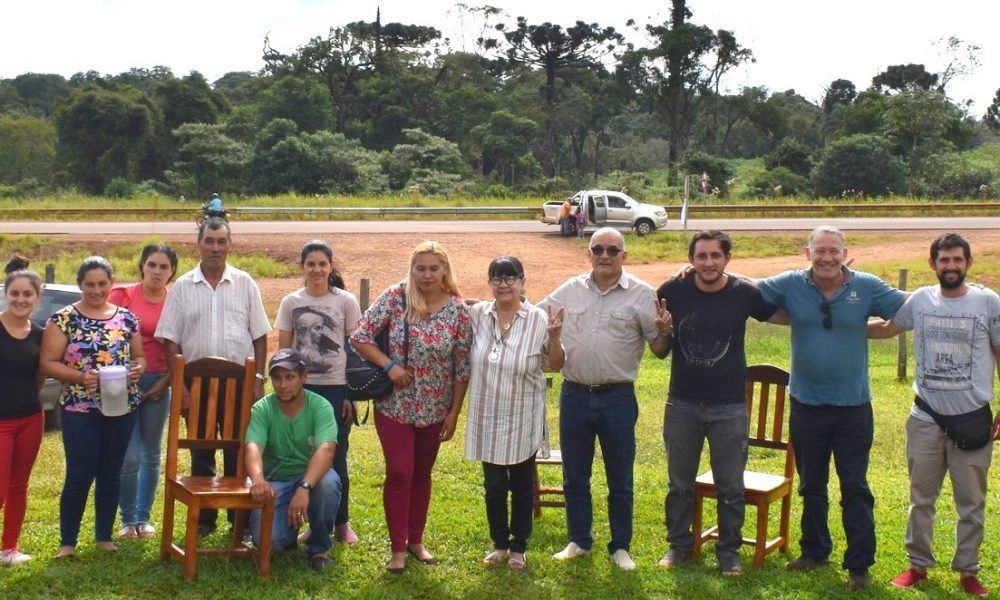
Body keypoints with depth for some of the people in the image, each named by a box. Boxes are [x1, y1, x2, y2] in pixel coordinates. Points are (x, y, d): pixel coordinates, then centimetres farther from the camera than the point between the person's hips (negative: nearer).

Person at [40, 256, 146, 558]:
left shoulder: (127, 318, 6)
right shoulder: (64, 318, -4)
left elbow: (139, 356, 13)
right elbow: (48, 362, -6)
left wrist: (137, 368, -10)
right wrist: (79, 377, -21)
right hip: (79, 409, -3)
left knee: (111, 473, 11)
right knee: (80, 476, -4)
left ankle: (104, 536, 23)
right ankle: (67, 541, 9)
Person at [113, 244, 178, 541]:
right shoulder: (123, 295, -2)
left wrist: (164, 382, -4)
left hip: (158, 384, 2)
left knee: (151, 455, 11)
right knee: (129, 457, -5)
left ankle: (144, 517, 24)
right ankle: (128, 519, 12)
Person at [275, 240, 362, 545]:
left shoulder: (346, 301, 1)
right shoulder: (291, 302, 5)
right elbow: (283, 350, 9)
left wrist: (352, 394, -2)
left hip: (336, 389, -1)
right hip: (301, 388, 1)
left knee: (336, 458, 3)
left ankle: (341, 522, 17)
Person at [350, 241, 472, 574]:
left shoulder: (458, 310, -6)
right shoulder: (394, 297, -10)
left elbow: (462, 368, -2)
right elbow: (359, 337, -9)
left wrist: (454, 413, -2)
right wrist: (389, 365, -19)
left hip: (435, 409, 2)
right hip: (395, 405, -2)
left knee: (422, 473, 14)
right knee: (399, 472, -4)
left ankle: (416, 540, 29)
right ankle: (398, 548, 8)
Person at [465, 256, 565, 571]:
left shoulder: (538, 319, -10)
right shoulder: (476, 314, -3)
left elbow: (555, 365, -3)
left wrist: (554, 337, -20)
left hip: (523, 420, -2)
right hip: (487, 418, 2)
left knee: (522, 485, 12)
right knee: (493, 486, 10)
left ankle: (519, 547, 28)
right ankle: (499, 543, 30)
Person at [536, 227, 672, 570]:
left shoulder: (642, 295, -4)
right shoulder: (570, 290, 3)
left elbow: (660, 351, -3)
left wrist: (664, 332, -24)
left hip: (617, 399, -2)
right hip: (574, 396, 3)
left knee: (619, 480, 9)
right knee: (574, 477, 14)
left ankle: (620, 547, 24)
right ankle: (579, 541, 30)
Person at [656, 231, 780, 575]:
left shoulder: (745, 293, -9)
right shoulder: (673, 292, -8)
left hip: (729, 406, -1)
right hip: (682, 404, 1)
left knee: (731, 486, 7)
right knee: (679, 483, 14)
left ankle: (729, 550, 23)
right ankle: (678, 544, 30)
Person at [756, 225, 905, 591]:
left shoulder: (867, 286, -6)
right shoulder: (790, 285, -5)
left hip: (853, 406, -1)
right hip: (806, 405, 2)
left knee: (855, 488, 5)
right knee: (812, 486, 17)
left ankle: (859, 565, 13)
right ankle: (814, 551, 34)